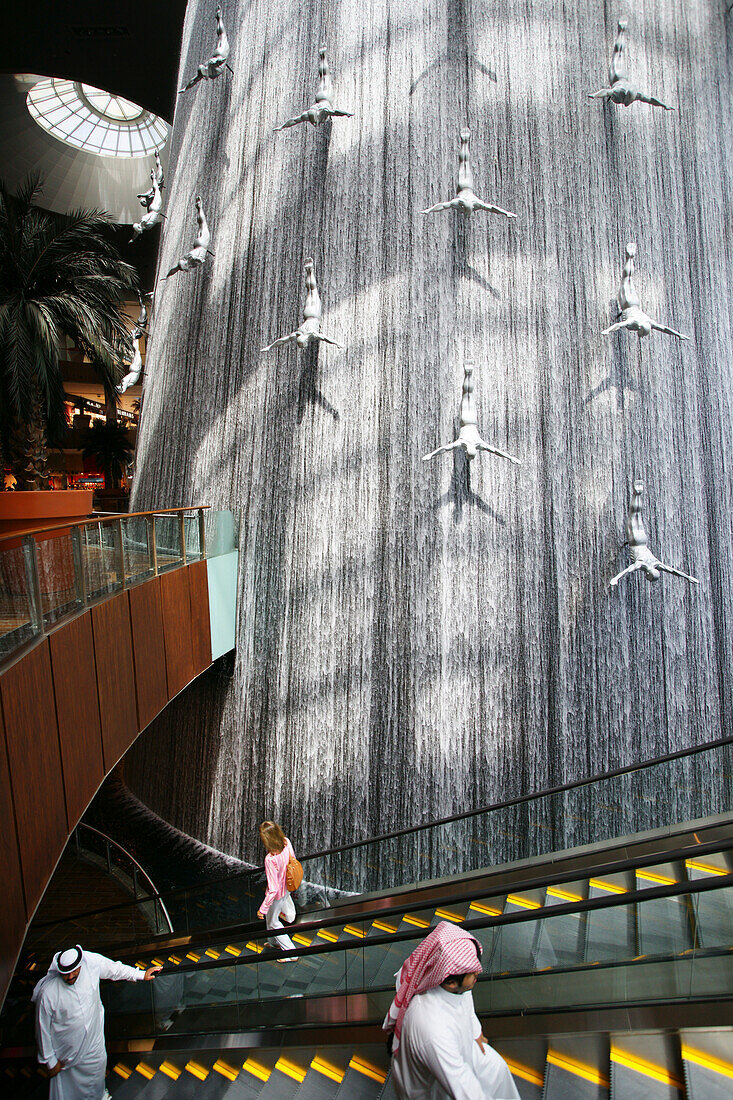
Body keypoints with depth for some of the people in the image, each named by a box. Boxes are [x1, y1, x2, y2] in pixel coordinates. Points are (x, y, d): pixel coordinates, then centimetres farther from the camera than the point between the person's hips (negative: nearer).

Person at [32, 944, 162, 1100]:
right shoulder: (47, 993, -31)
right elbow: (43, 1029, -16)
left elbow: (115, 969, -3)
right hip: (67, 1051, -4)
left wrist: (141, 975, 7)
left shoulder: (92, 962, -24)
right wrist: (49, 1061, -6)